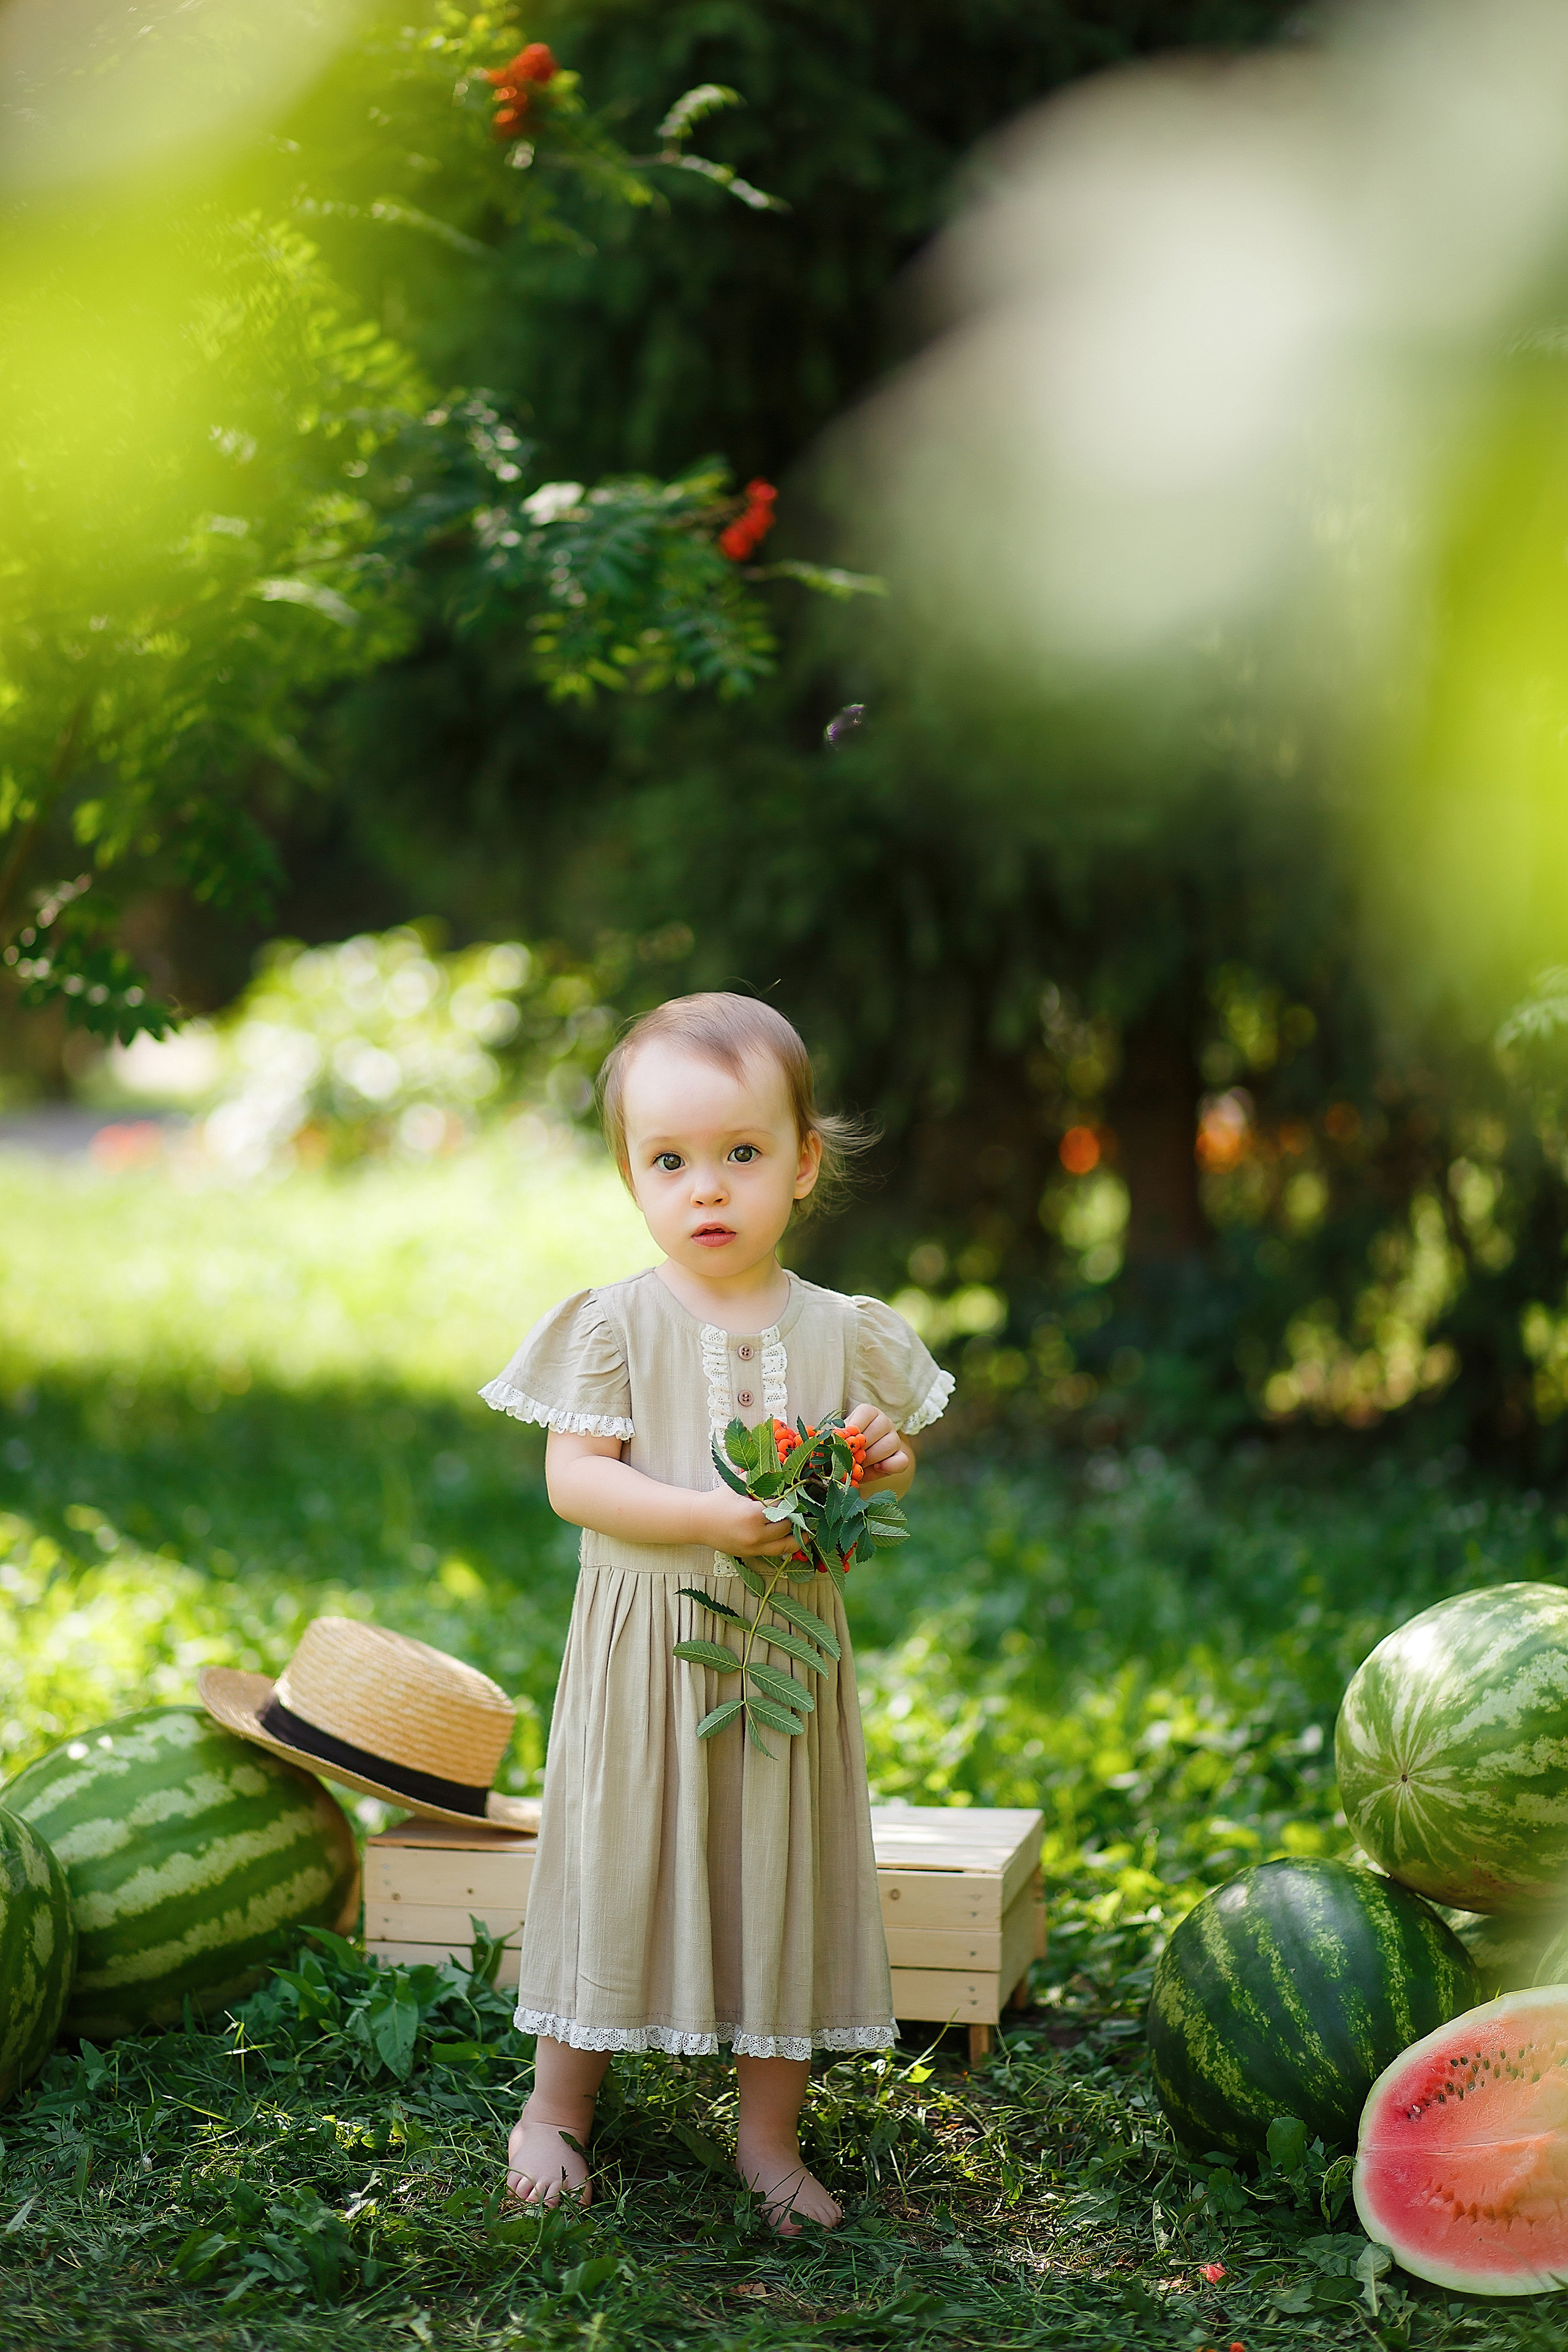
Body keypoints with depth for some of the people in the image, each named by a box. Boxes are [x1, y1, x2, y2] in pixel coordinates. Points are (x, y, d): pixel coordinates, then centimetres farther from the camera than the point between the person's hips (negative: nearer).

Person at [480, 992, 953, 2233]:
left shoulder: (842, 1332, 3)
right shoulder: (616, 1324, -6)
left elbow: (883, 1468, 11)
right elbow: (573, 1478, -12)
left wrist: (880, 1465, -13)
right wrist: (711, 1517, -23)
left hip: (789, 1642, 2)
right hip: (646, 1640, -2)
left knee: (783, 1874, 8)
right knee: (618, 1863, 6)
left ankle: (770, 2135, 22)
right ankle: (558, 2107, 25)